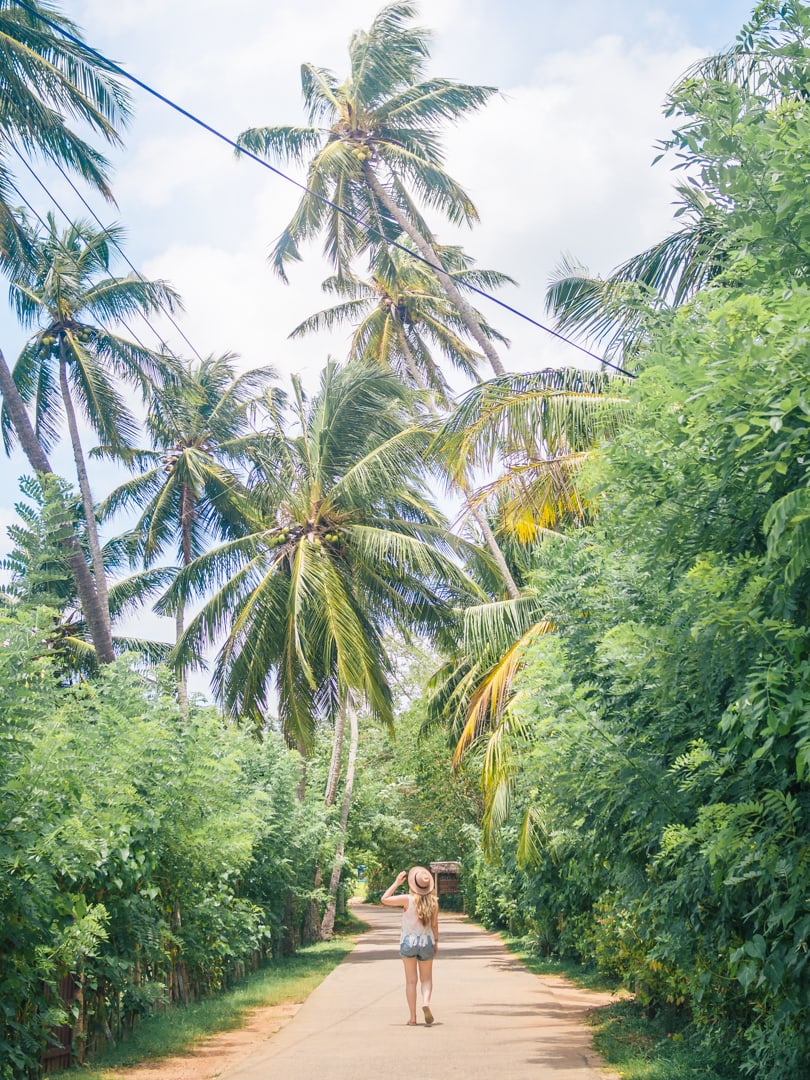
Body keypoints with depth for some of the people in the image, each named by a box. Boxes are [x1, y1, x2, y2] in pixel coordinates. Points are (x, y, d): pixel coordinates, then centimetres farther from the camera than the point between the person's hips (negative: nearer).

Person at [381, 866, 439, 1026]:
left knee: (411, 980, 9)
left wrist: (396, 883, -5)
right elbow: (434, 924, 2)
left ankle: (412, 1017, 8)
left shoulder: (408, 899, -16)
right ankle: (426, 1001, -15)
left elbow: (384, 899, -9)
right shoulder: (433, 902, -6)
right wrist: (436, 941, 15)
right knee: (426, 979, 14)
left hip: (408, 942, -2)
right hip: (426, 942, 2)